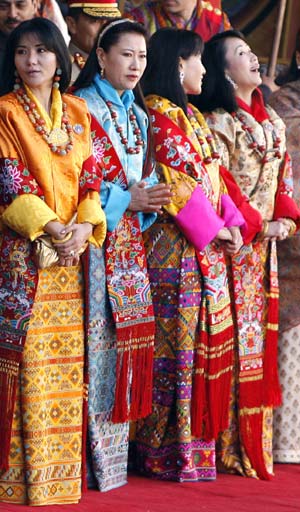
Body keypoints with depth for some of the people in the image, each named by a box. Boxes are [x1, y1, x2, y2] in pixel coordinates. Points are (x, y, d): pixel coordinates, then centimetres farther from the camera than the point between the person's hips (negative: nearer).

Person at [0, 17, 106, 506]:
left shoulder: (78, 112, 13)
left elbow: (90, 175, 10)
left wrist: (85, 227, -7)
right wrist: (52, 229, -15)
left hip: (73, 252, 4)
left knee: (68, 356, 4)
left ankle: (63, 466, 10)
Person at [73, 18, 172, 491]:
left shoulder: (138, 114, 18)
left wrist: (149, 197, -3)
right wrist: (128, 199, -14)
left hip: (131, 240, 7)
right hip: (97, 238, -7)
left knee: (128, 335, 6)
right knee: (97, 336, -9)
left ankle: (117, 450, 11)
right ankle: (94, 460, -5)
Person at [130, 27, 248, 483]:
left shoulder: (191, 116, 18)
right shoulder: (159, 114, -10)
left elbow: (212, 174, 16)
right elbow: (176, 181, -16)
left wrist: (232, 221, 3)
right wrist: (213, 228, -12)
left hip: (208, 248, 9)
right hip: (178, 248, -9)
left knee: (208, 340, 10)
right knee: (179, 343, -6)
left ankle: (199, 440, 16)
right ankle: (171, 451, 0)